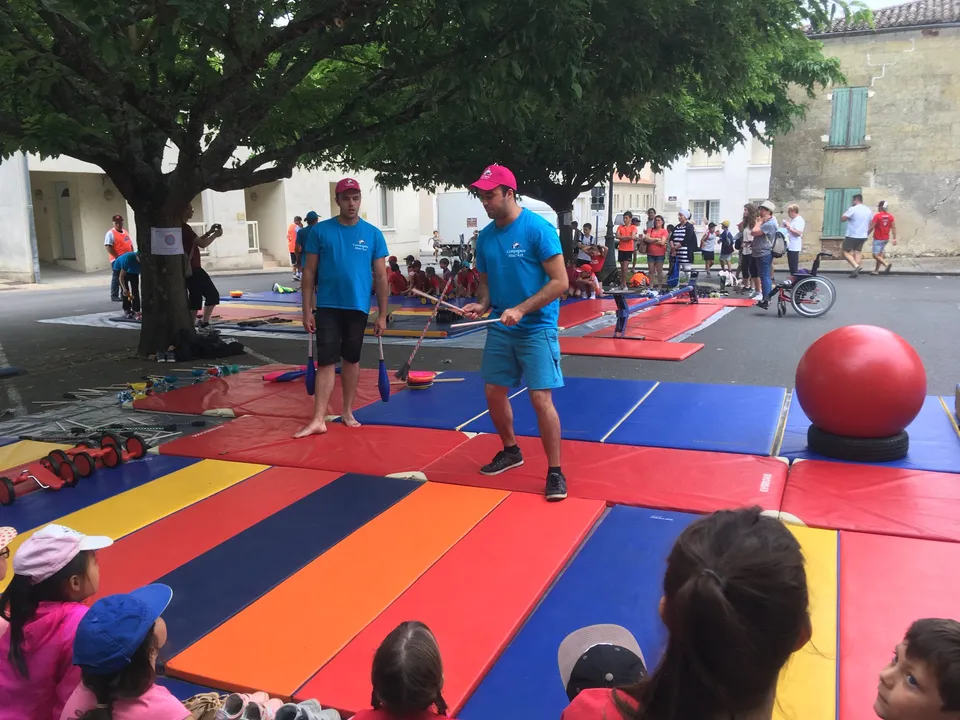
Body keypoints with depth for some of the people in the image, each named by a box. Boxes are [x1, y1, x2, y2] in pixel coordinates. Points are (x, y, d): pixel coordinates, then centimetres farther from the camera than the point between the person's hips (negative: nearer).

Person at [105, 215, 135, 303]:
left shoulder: (126, 232, 17)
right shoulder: (111, 233, -7)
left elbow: (130, 245, 23)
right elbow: (108, 247, -16)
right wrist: (117, 257, -21)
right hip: (117, 260, -7)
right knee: (117, 278, -5)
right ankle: (114, 296, 0)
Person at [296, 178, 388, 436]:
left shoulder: (373, 234, 0)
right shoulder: (321, 231, -2)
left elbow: (380, 276, 2)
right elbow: (309, 272, 1)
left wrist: (382, 314, 0)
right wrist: (307, 310, -3)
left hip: (358, 307, 1)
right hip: (328, 307, -1)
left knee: (352, 359, 12)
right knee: (326, 361, -3)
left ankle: (347, 412, 25)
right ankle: (318, 420, -1)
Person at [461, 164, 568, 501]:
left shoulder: (538, 229, -14)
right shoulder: (485, 236, 5)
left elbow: (560, 282, -16)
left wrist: (520, 310, -23)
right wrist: (482, 305, -6)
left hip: (537, 328, -6)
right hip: (500, 328, 7)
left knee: (541, 399, -10)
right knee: (494, 393, 12)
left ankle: (555, 472, 5)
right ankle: (510, 451, 36)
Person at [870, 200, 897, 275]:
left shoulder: (877, 216, -14)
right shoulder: (890, 216, 4)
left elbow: (871, 227, -13)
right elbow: (893, 228, 2)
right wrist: (894, 238, 4)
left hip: (878, 239, -7)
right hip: (886, 238, 7)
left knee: (875, 255, -6)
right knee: (880, 254, 15)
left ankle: (887, 264, -26)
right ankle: (876, 270, 17)